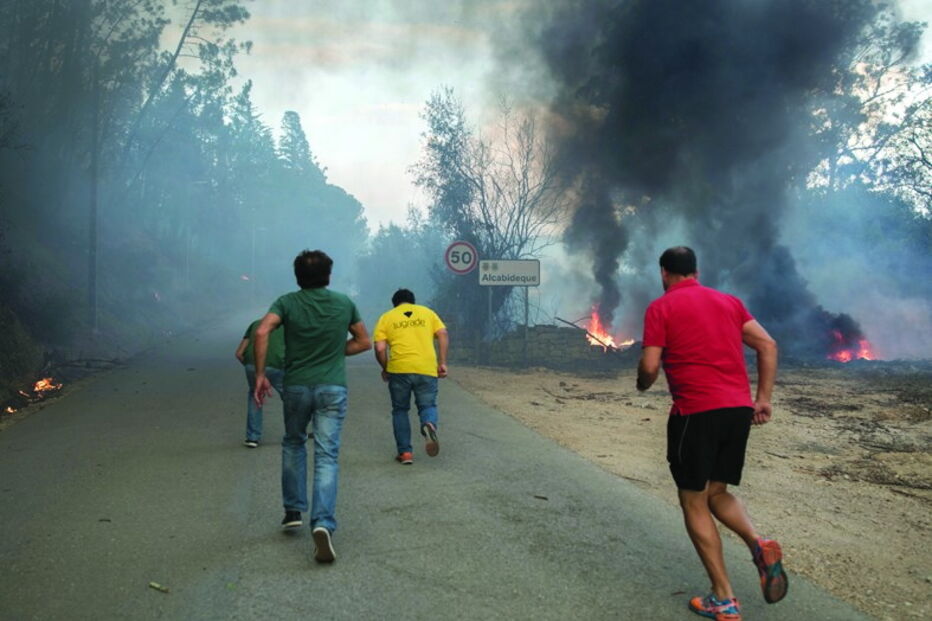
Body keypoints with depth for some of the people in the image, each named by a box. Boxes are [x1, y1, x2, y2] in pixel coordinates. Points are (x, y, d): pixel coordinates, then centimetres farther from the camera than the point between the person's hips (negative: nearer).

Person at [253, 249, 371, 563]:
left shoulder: (287, 302, 0)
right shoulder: (344, 303, 5)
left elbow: (262, 332, -16)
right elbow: (363, 342, 11)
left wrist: (260, 375, -11)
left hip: (296, 386, 1)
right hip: (333, 387, 0)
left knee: (293, 444, 24)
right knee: (327, 455, -3)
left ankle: (294, 510, 26)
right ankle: (322, 523, -18)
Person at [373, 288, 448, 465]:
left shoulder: (386, 318, 12)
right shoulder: (427, 312, 18)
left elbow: (380, 348, 1)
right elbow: (443, 335, 5)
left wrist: (385, 369, 14)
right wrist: (442, 362, 6)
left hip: (399, 369, -1)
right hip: (427, 369, 1)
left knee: (400, 410, 15)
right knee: (427, 405, 13)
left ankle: (405, 452, 10)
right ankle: (429, 424, -21)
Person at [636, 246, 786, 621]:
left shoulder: (661, 308, 1)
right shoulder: (728, 302, 17)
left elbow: (650, 367, -6)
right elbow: (768, 345, 8)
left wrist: (642, 385, 15)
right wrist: (763, 399, 9)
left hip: (695, 412, -6)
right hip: (738, 409, 6)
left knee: (694, 501, 6)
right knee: (717, 492, 20)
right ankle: (759, 546, -7)